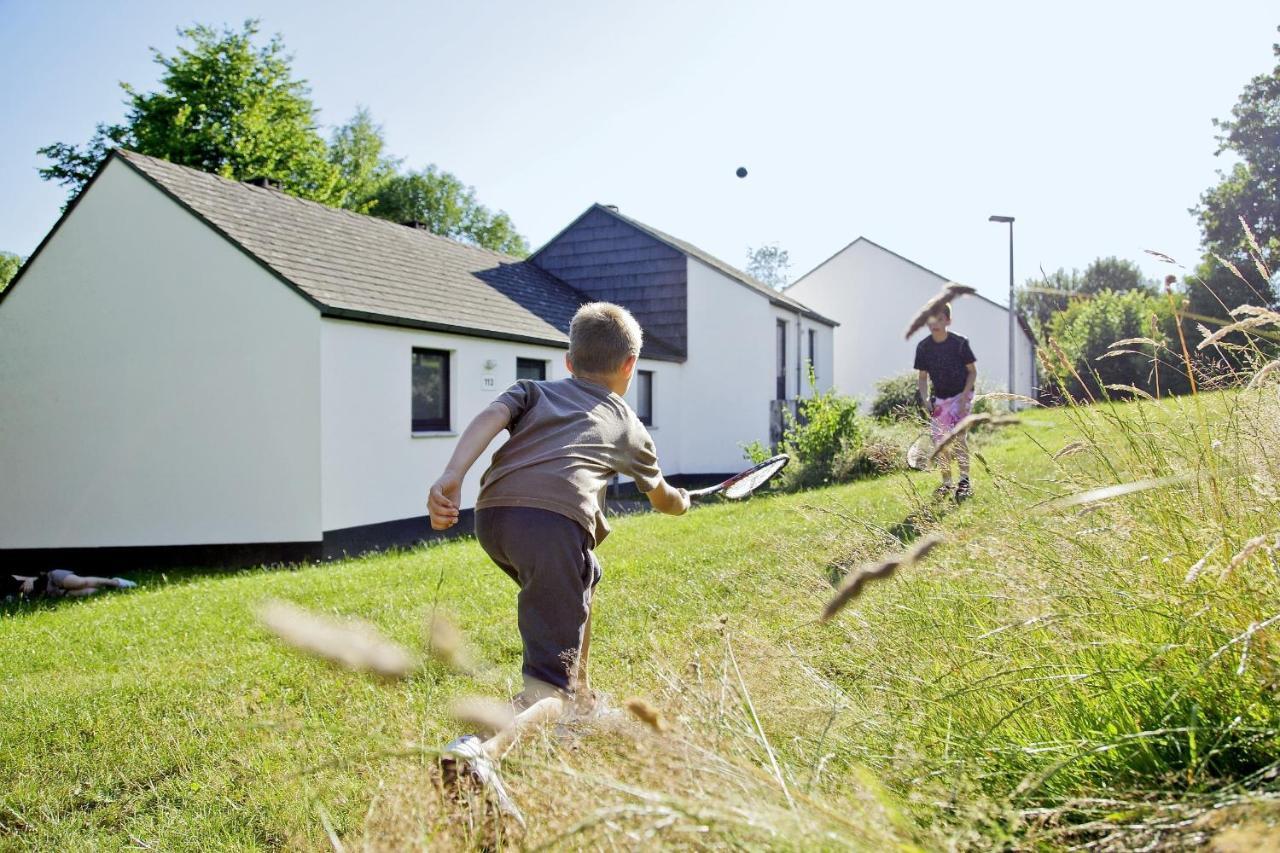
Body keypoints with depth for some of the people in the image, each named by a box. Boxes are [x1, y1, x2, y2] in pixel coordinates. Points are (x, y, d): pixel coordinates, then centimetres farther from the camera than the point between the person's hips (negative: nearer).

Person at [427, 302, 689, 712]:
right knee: (553, 669, -5)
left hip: (492, 515, 5)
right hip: (556, 520, -5)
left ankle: (576, 703, 43)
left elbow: (491, 417, 7)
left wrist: (452, 476, -7)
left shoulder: (533, 389, 31)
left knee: (578, 582, 33)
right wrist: (682, 501, 69)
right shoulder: (629, 427, 29)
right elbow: (661, 497, 46)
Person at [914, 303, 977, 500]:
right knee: (940, 441, 1)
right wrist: (925, 398, -9)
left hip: (961, 395, -4)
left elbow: (972, 371, -6)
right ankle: (946, 483, 15)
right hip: (939, 399, 4)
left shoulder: (960, 342, -14)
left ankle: (965, 480, -15)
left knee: (958, 434, -22)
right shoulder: (923, 347, -5)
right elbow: (922, 376, 5)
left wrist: (965, 395, -16)